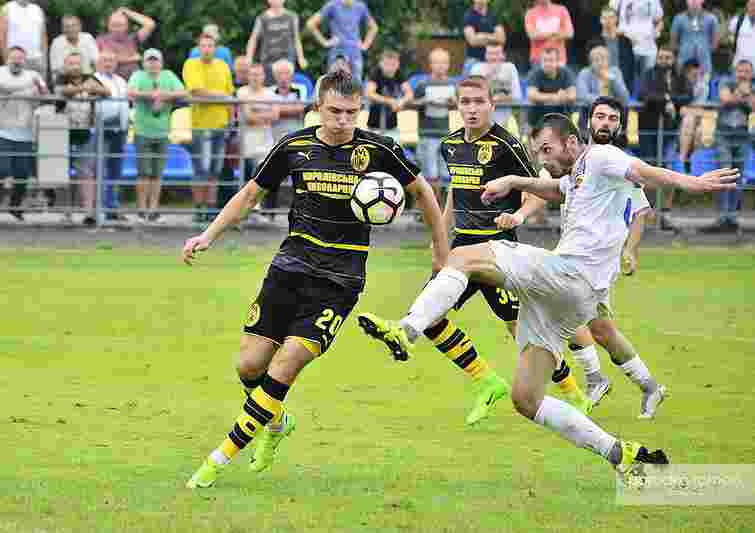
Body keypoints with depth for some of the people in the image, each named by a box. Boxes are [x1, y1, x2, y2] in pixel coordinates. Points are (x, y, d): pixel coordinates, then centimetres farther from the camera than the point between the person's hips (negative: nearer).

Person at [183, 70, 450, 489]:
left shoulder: (376, 150, -6)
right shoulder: (294, 147, 1)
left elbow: (421, 190, 10)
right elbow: (251, 194, 14)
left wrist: (441, 251, 14)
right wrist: (208, 236, 6)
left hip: (339, 280, -3)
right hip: (291, 265, 3)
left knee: (286, 364, -17)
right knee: (250, 364, -3)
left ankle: (223, 457, -11)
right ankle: (276, 423, 31)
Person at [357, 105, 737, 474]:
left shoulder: (598, 158, 0)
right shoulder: (576, 176, 28)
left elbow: (642, 171, -19)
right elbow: (554, 190, 52)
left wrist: (688, 182, -36)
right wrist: (513, 182, 38)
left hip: (572, 274, -10)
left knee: (464, 257, -14)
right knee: (526, 400, 7)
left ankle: (407, 331, -29)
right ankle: (620, 454, 5)